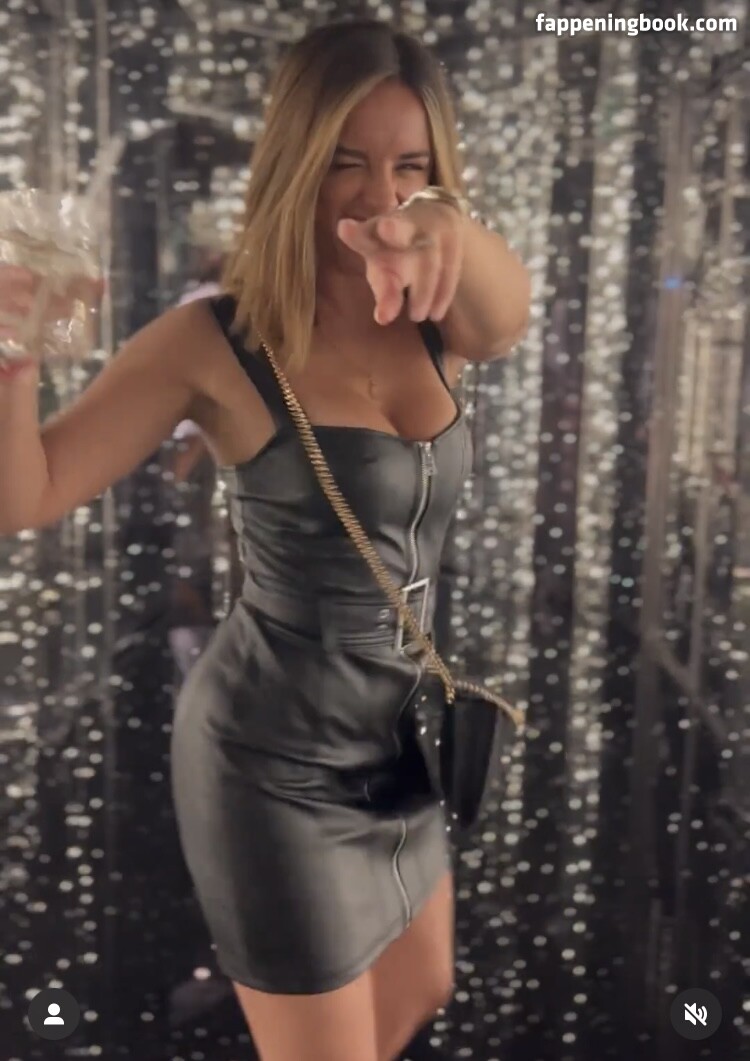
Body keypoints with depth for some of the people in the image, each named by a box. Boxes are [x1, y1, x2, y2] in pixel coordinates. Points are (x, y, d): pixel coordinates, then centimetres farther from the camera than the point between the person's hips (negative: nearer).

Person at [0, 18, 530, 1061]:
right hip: (278, 759, -6)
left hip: (394, 740, 7)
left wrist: (451, 227, -49)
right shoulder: (218, 340, -17)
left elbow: (509, 309, -27)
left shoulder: (433, 324, -3)